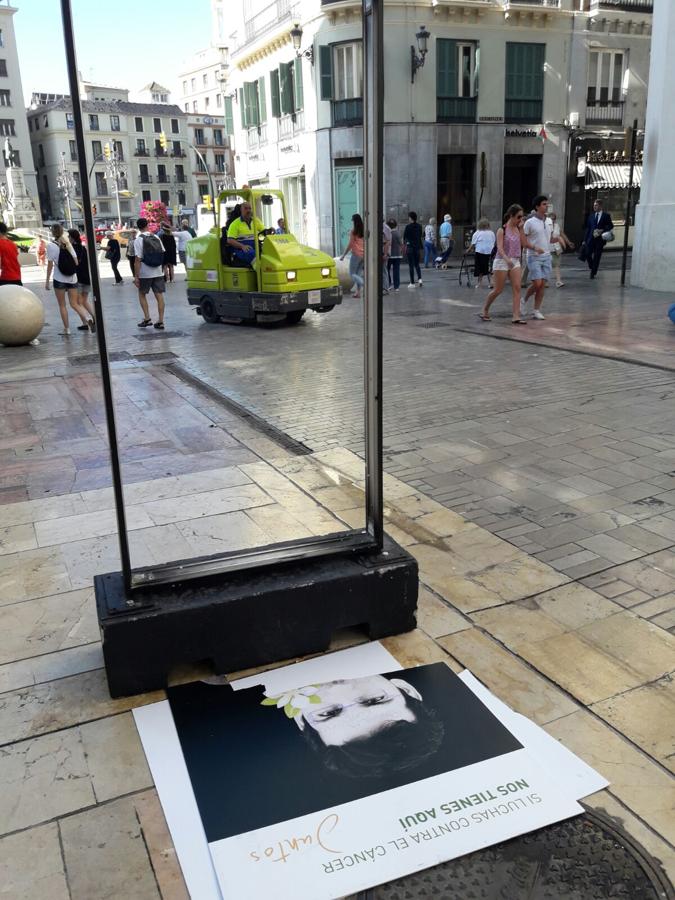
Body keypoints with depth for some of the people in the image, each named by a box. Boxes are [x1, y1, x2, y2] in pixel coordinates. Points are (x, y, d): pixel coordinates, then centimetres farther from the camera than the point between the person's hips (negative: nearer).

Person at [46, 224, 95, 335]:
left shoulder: (51, 245, -6)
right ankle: (88, 318, -16)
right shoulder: (68, 244, 5)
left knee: (62, 305, 8)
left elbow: (50, 264, -8)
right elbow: (76, 262, 4)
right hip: (72, 278, 4)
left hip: (59, 279, -4)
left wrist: (47, 280, -1)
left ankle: (66, 329, 9)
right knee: (74, 304, 8)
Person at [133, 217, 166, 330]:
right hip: (158, 273, 4)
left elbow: (138, 260, -15)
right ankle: (160, 321, 2)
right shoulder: (156, 238, 4)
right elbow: (163, 254, 8)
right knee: (159, 295, 4)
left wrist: (136, 276, -13)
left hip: (145, 273, -4)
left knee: (142, 294, 14)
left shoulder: (138, 240, -11)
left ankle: (147, 318, 7)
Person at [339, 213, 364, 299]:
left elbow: (350, 244, -11)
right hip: (363, 254, 6)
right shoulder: (364, 231, 6)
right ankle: (358, 292, 11)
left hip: (356, 254, -6)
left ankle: (364, 284, -21)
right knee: (359, 273, 13)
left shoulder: (353, 231, -10)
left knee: (352, 273, 2)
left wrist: (343, 255, -4)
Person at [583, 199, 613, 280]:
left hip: (600, 239, -3)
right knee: (587, 254, -6)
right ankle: (592, 268, 20)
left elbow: (611, 226, 0)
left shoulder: (606, 215, 0)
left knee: (597, 256, 1)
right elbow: (588, 228, 10)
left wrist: (602, 231, -16)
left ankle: (593, 273, 11)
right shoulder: (591, 215, 10)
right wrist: (585, 239, 6)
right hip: (591, 238, 3)